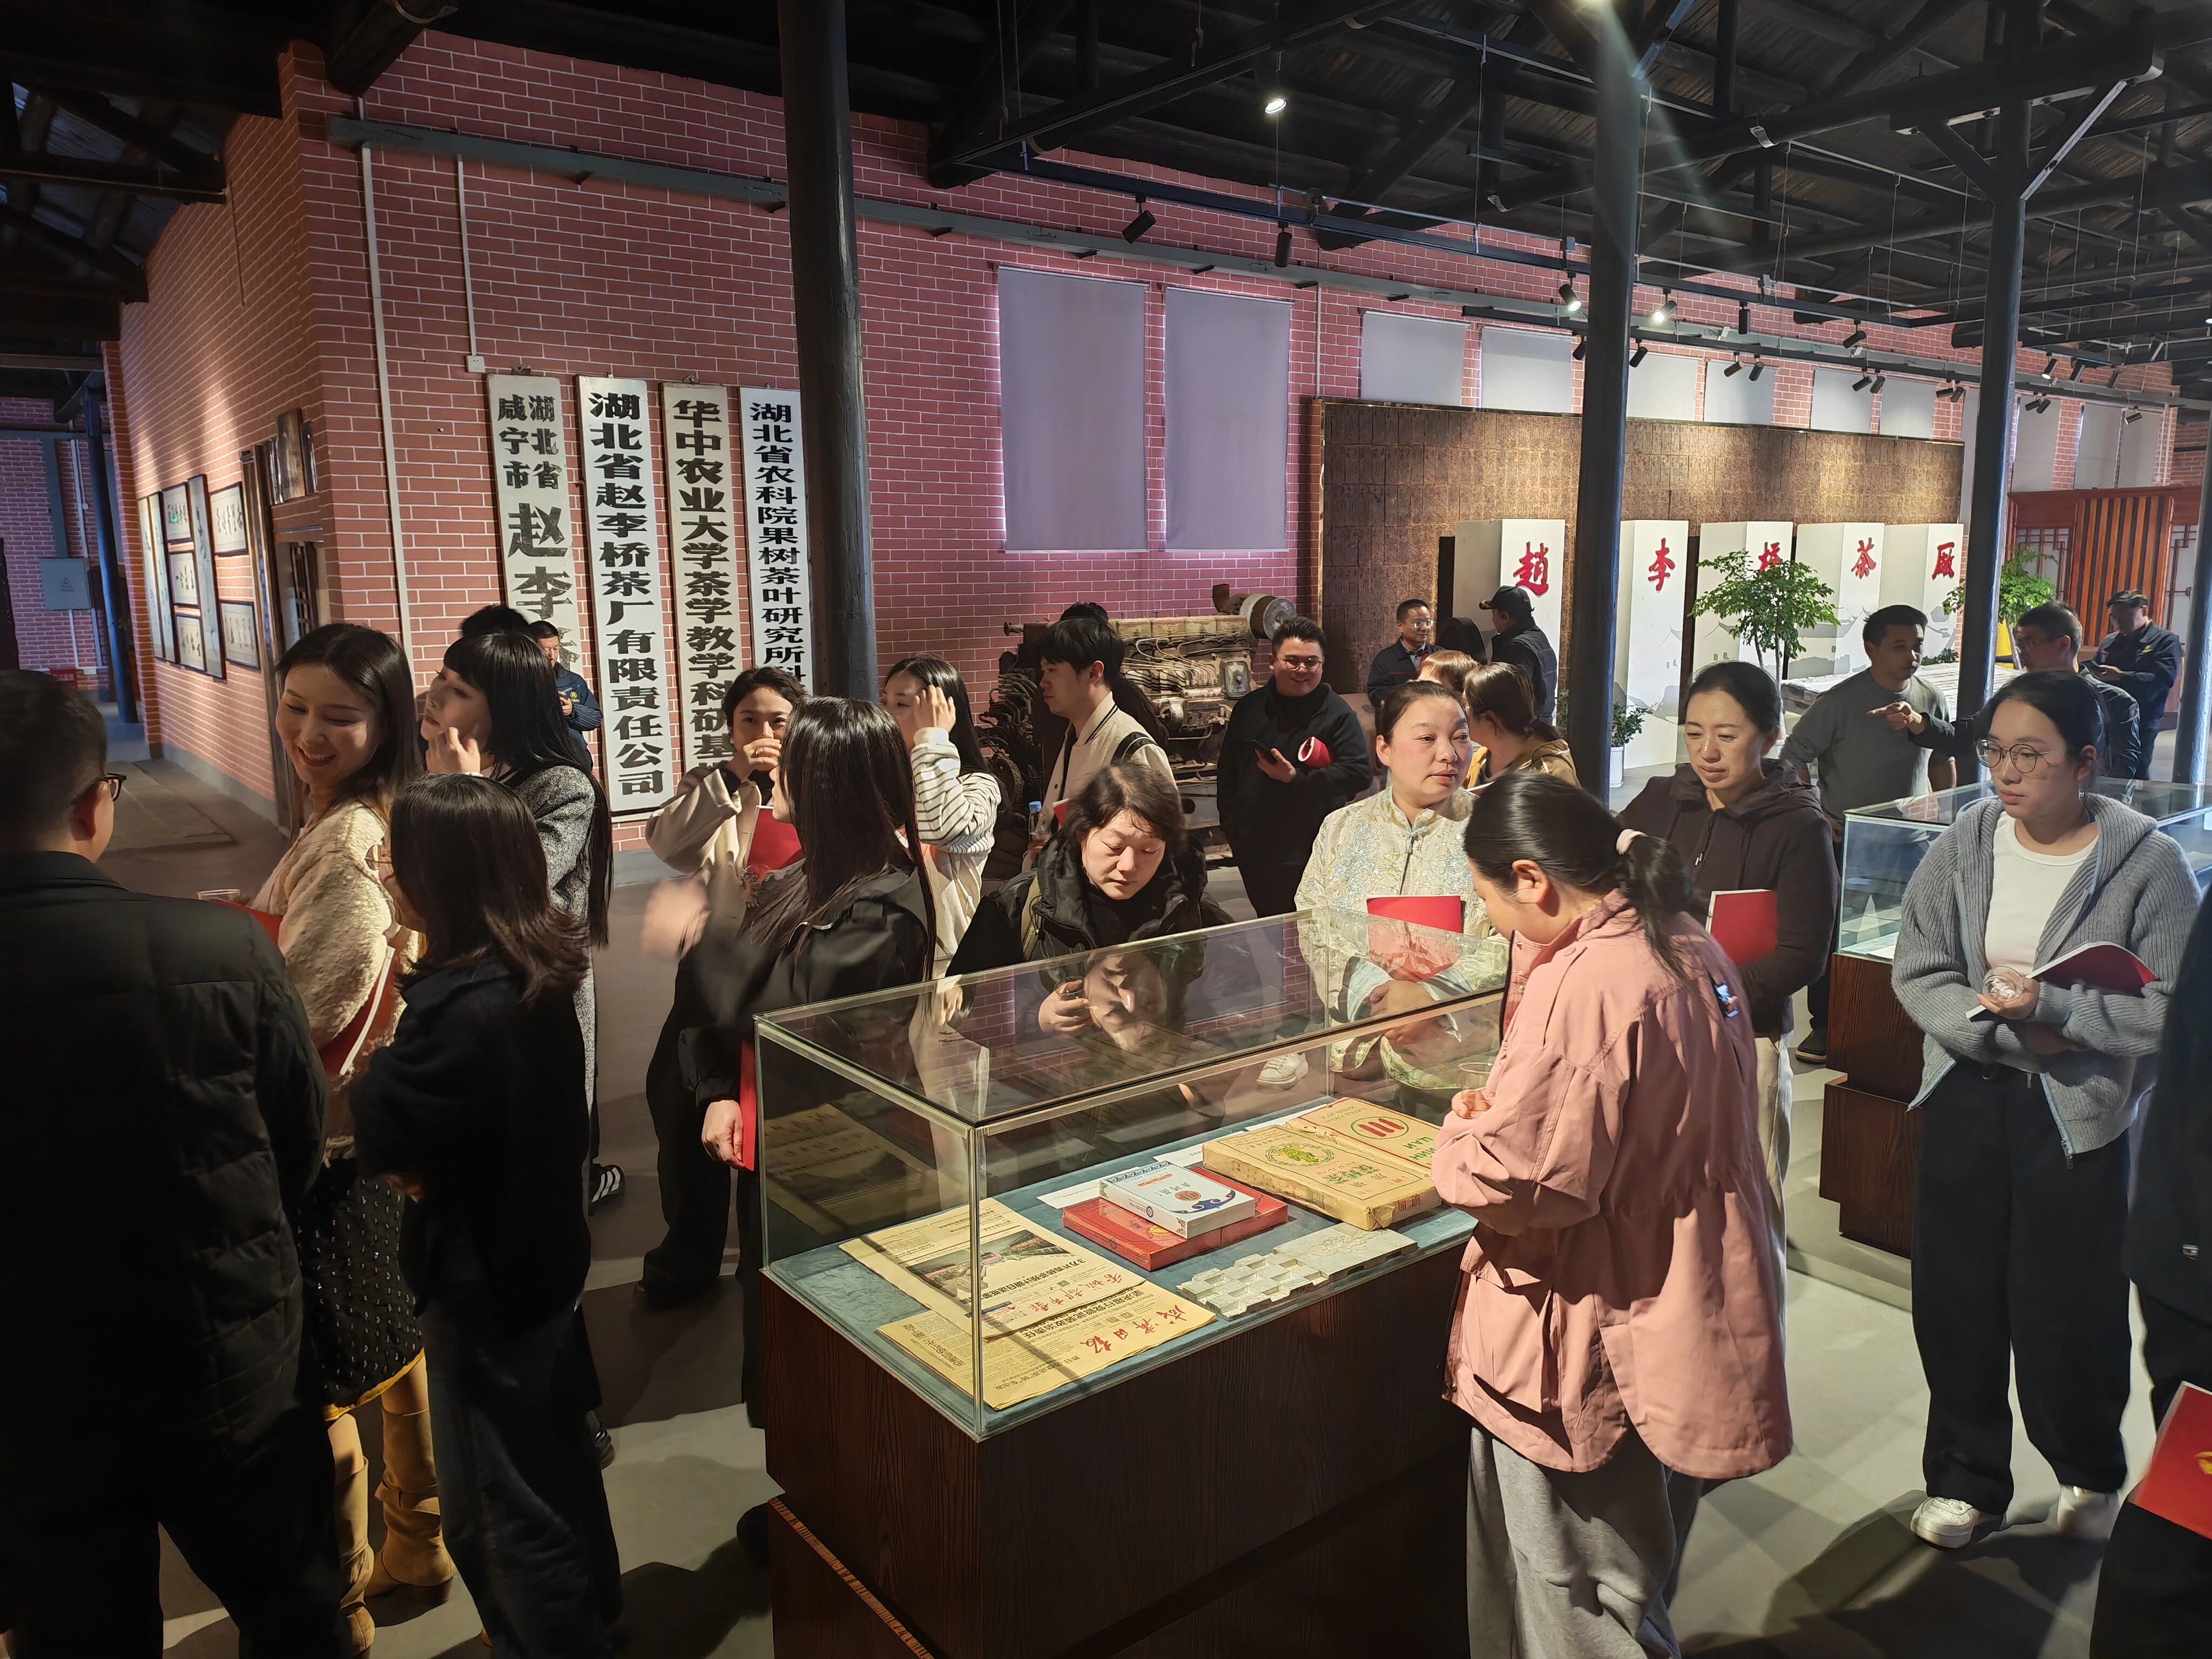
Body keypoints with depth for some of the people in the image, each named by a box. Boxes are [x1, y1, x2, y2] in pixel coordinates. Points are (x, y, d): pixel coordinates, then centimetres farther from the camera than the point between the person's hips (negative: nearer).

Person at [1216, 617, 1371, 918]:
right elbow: (1228, 771, 15)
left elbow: (1359, 774, -15)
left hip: (1314, 852, -4)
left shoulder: (1337, 713, -6)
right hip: (1255, 850, 4)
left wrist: (1297, 779, -21)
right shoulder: (1249, 708, 8)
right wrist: (1230, 825, 9)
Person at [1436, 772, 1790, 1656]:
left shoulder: (1586, 987, -28)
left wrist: (1463, 1131, -7)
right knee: (1642, 1587, 28)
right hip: (1678, 1317, 9)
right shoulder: (1688, 947, 3)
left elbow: (1508, 1182, -28)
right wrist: (1507, 1112, 4)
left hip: (1592, 1350, -9)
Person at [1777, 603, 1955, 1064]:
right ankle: (1824, 1026, 13)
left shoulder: (1932, 701, 5)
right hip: (1845, 841, -4)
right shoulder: (1839, 701, -10)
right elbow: (1794, 758, -8)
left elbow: (1944, 763, 19)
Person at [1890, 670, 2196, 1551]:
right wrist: (2007, 1035, -16)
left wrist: (2050, 1009, -23)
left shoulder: (2148, 862, -9)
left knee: (2067, 1309, 6)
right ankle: (1966, 1479, 30)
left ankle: (2090, 1471, 37)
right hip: (1966, 1101, 3)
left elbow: (2170, 1009, -12)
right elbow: (1918, 973, -4)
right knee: (1956, 1299, 9)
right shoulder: (1963, 845, -2)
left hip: (2079, 1114, -2)